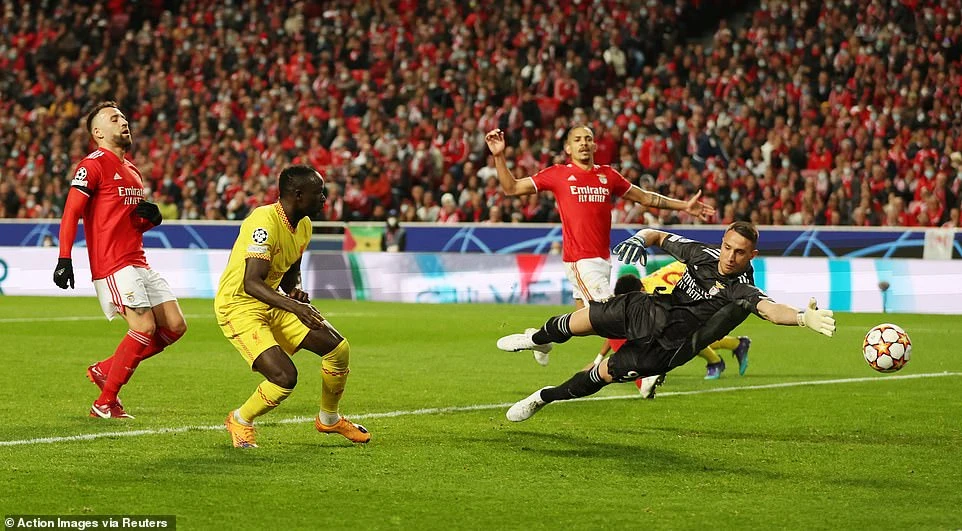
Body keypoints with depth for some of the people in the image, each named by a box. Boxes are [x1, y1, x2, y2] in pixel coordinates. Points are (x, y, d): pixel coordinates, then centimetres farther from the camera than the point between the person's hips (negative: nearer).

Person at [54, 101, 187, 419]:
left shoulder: (132, 171, 21)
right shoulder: (93, 165, -6)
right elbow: (71, 213, -13)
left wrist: (151, 218, 8)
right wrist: (64, 259, -22)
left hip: (139, 264, 9)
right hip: (113, 265, -9)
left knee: (175, 326, 3)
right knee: (145, 328, -17)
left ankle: (104, 370, 14)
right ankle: (104, 404, -6)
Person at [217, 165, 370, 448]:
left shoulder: (303, 225, 4)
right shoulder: (265, 222, -25)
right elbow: (251, 283, -32)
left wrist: (294, 291, -2)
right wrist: (294, 306, -42)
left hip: (272, 304, 9)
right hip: (238, 306, -9)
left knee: (338, 348, 2)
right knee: (285, 377, -23)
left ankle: (328, 419, 26)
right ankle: (240, 421, 6)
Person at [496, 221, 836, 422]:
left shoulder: (742, 292, -27)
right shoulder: (702, 253, -9)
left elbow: (770, 309, -48)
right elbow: (659, 236, 7)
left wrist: (803, 317, -68)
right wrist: (638, 240, -15)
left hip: (666, 346, -4)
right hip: (650, 310, 4)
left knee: (605, 373, -1)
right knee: (583, 320, 7)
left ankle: (543, 398, 24)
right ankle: (538, 339, 42)